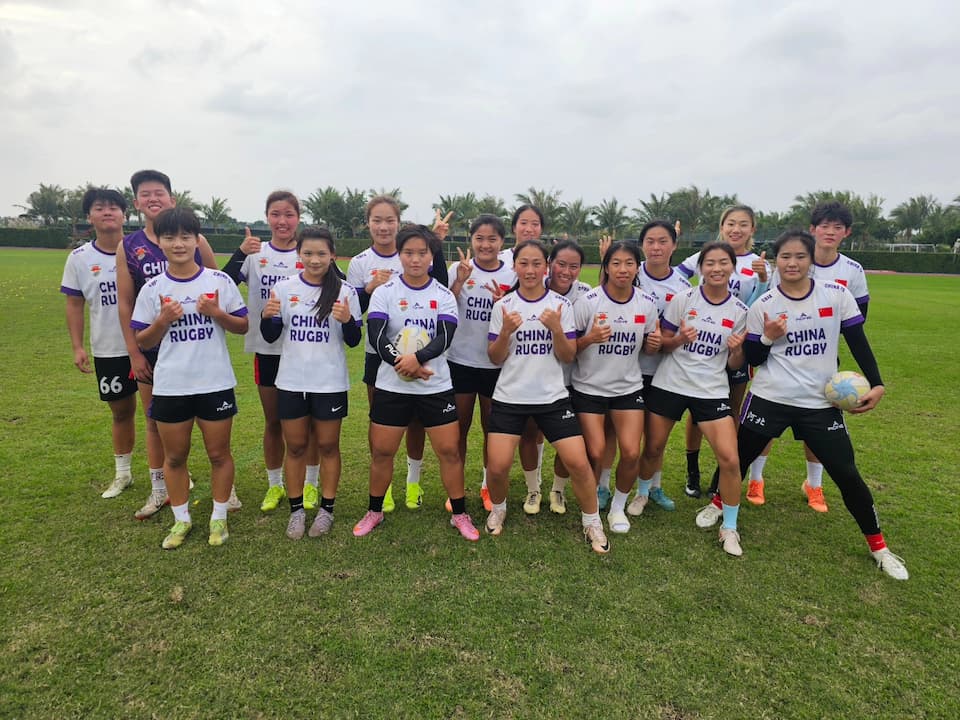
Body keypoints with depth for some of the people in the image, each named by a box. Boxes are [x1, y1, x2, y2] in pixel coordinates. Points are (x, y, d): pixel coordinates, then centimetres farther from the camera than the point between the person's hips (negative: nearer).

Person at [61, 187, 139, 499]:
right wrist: (77, 346, 1)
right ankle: (122, 473, 31)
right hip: (108, 351, 2)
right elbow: (74, 303, 6)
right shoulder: (79, 258, 1)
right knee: (121, 411, 14)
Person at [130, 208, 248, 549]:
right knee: (174, 456, 13)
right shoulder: (153, 288, 0)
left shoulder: (220, 281, -3)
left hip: (215, 383, -1)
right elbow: (142, 341, 4)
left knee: (219, 453, 9)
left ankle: (219, 517, 26)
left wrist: (217, 313, -16)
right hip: (170, 386, 2)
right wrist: (163, 320, -14)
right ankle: (181, 519, 31)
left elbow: (243, 326, 2)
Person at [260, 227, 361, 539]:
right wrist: (266, 317, -16)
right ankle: (296, 509, 26)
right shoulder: (283, 288, 0)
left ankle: (326, 509, 24)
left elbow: (353, 341, -3)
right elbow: (270, 336, 4)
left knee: (327, 446, 10)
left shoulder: (344, 292, -5)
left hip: (330, 382, -1)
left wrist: (347, 320, -23)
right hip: (291, 381, 2)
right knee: (295, 446, 11)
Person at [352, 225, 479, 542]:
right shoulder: (384, 292, -1)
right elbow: (376, 336, -12)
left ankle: (460, 514, 20)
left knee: (449, 450, 2)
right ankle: (374, 511, 30)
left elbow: (445, 338, -13)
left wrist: (418, 357, -31)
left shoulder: (444, 295, 1)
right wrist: (402, 363, -25)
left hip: (436, 387, 1)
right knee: (381, 451, 8)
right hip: (391, 387, 0)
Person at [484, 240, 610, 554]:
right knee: (497, 466, -7)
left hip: (552, 397, 0)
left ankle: (592, 523, 17)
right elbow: (495, 358, 1)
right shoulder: (502, 306, 1)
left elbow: (568, 357, -1)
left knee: (578, 462, -8)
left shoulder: (561, 305, 0)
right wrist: (506, 332, -17)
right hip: (509, 397, 0)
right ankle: (498, 509, 26)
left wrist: (556, 328, -18)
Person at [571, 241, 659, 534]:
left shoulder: (646, 304, -2)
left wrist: (654, 344, -12)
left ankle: (618, 507, 21)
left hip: (628, 388, 3)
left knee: (631, 453, -6)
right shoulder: (588, 301, -13)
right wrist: (589, 339, -28)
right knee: (596, 453, -6)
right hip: (589, 388, -2)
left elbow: (647, 347, 11)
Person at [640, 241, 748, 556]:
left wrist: (737, 349, -17)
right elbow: (661, 342, 0)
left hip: (712, 390, 1)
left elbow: (735, 365, 4)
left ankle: (729, 528, 11)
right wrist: (679, 339, -20)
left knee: (729, 459, -10)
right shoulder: (683, 299, -5)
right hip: (669, 385, 0)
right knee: (653, 448, 10)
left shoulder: (739, 311, 0)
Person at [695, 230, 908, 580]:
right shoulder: (763, 305, -5)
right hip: (769, 399, 0)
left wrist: (876, 384, -3)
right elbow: (752, 359, -1)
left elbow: (858, 341, 4)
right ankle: (718, 504, 38)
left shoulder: (837, 295, -3)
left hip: (821, 403, 0)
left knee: (846, 473, 3)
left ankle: (878, 546, 23)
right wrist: (768, 338, -19)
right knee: (738, 457, 10)